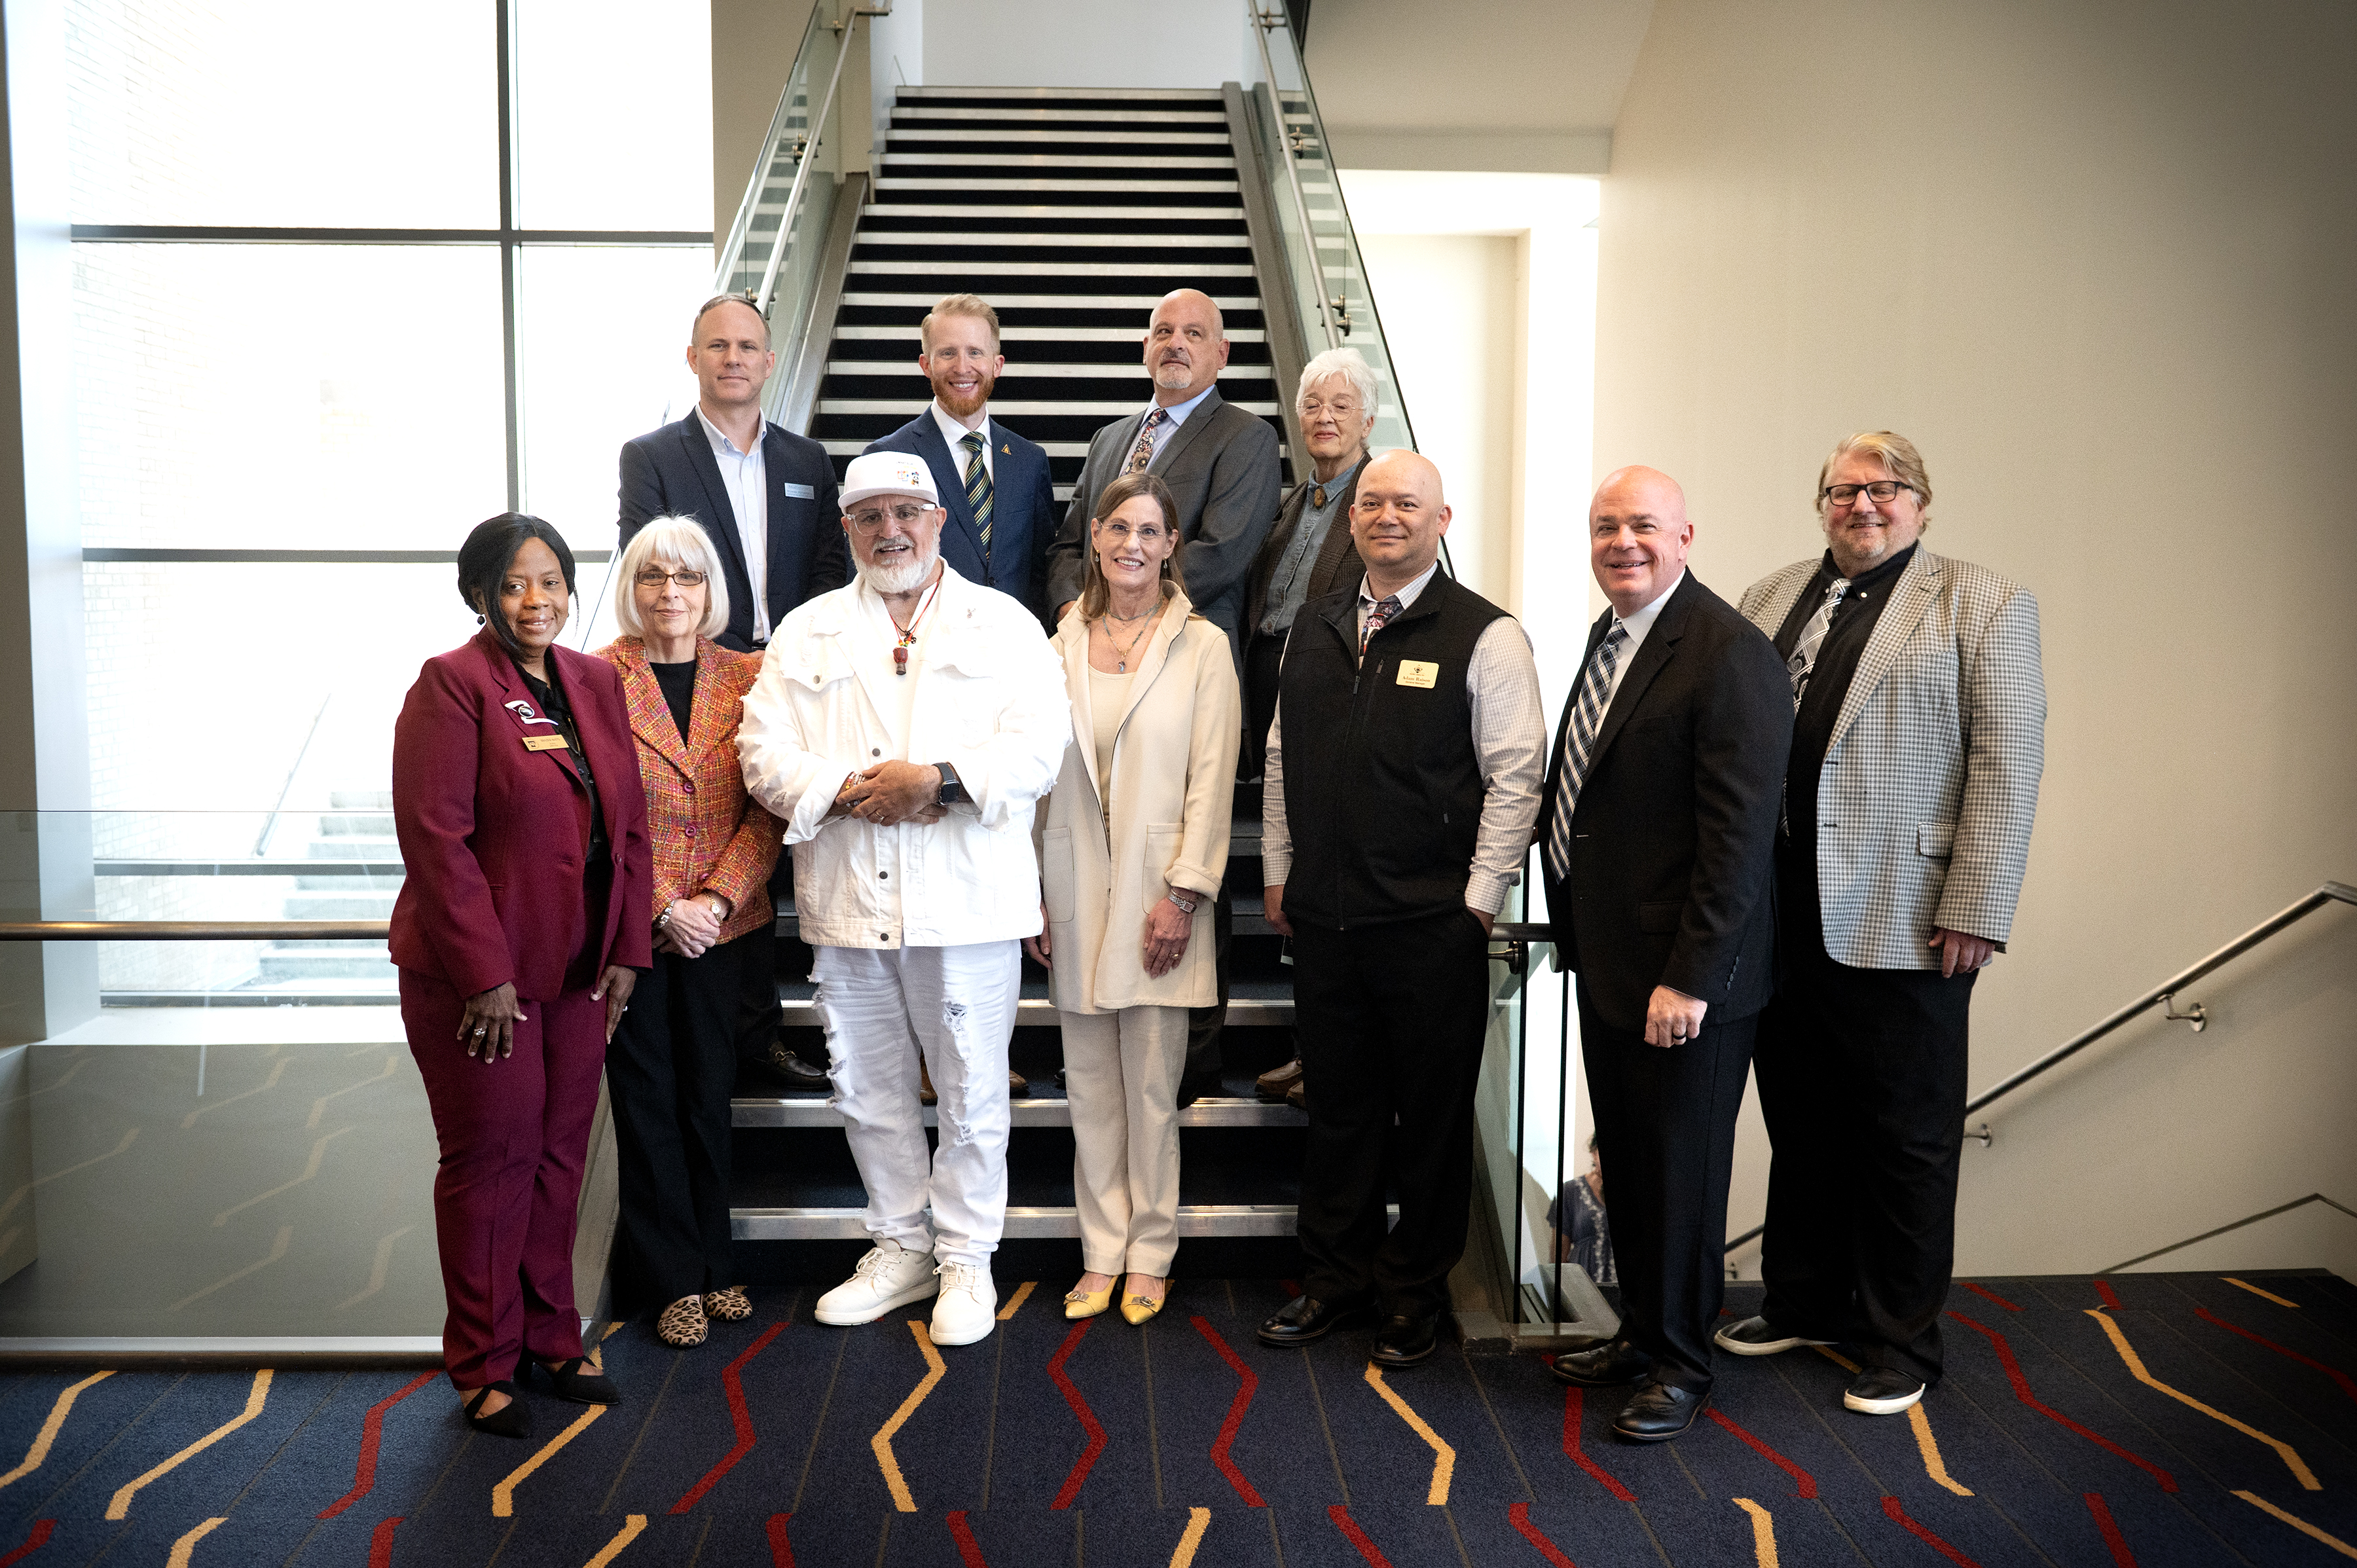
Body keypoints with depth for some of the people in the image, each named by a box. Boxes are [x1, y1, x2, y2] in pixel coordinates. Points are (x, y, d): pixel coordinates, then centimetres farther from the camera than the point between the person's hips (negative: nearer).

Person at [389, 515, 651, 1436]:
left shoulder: (596, 683, 9)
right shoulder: (452, 684, -10)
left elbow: (629, 825, 10)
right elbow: (436, 837, -16)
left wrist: (625, 950, 5)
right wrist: (485, 972, -18)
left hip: (578, 971, 6)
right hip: (477, 975, -6)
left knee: (560, 1153, 13)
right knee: (492, 1160, 4)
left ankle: (552, 1338, 28)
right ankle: (484, 1365, 20)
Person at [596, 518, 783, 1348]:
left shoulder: (747, 678, 3)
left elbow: (768, 807, 1)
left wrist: (718, 897, -11)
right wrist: (661, 909, -13)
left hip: (720, 921, 2)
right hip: (629, 926, -2)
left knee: (709, 1092, 12)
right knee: (647, 1097, 7)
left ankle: (712, 1260, 27)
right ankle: (674, 1278, 20)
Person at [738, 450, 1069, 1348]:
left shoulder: (1005, 624, 6)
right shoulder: (807, 632, 13)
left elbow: (1039, 746, -7)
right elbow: (764, 752, 4)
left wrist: (938, 780, -19)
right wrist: (847, 792, -13)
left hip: (966, 899, -3)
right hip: (847, 903, 3)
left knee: (972, 1092, 4)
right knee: (867, 1090, 13)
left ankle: (965, 1258, 21)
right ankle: (901, 1248, 30)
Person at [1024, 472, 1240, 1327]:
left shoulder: (1202, 647, 0)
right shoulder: (1060, 646, 8)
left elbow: (1211, 780, -4)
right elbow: (1037, 776, 9)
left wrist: (1183, 894, -10)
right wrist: (1032, 894, 5)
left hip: (1158, 894, -3)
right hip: (1074, 894, 3)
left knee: (1152, 1083, 2)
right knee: (1090, 1083, 8)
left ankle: (1150, 1254, 17)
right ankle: (1102, 1253, 19)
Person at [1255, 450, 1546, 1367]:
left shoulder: (1484, 635, -5)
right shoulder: (1313, 629, 12)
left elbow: (1515, 776, -7)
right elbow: (1282, 758, 17)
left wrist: (1478, 901, -9)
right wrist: (1279, 874, 14)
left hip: (1431, 923, -4)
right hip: (1322, 919, 5)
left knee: (1431, 1114, 7)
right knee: (1338, 1104, 14)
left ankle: (1416, 1293, 24)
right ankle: (1337, 1276, 29)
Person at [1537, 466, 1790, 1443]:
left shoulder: (1730, 656, -18)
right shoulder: (1610, 636, 10)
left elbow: (1739, 836, -21)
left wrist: (1689, 978, -22)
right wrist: (1576, 926, 13)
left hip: (1684, 975, -8)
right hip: (1608, 960, 8)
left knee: (1680, 1171, 7)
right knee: (1626, 1162, 20)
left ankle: (1679, 1363, 25)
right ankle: (1640, 1333, 37)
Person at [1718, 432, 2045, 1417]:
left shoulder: (1984, 605, 0)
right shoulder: (1770, 599, 13)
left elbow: (2007, 764, -7)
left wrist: (1975, 913, -14)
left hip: (1903, 924, -4)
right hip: (1783, 919, 5)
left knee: (1906, 1141, 6)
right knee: (1800, 1125, 15)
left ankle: (1899, 1343, 21)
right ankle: (1804, 1303, 32)